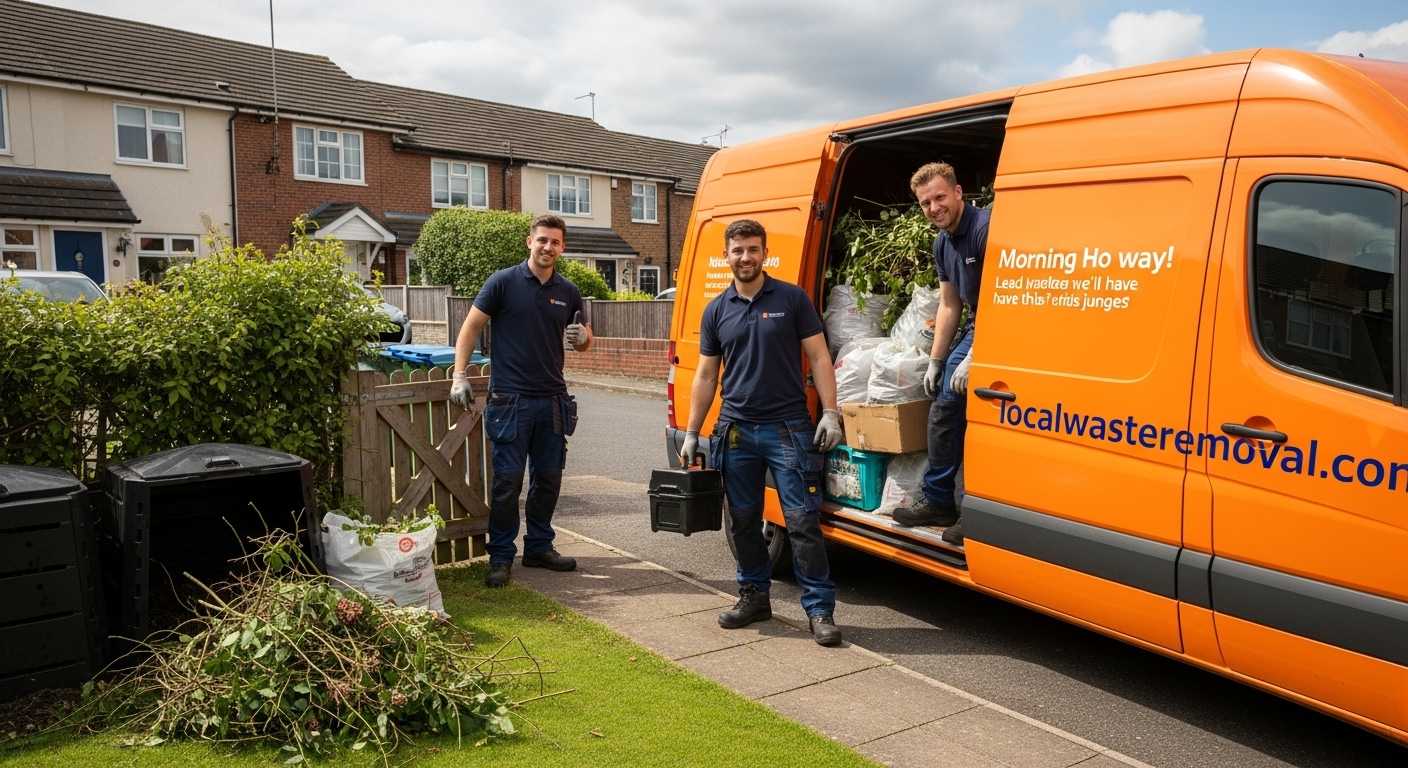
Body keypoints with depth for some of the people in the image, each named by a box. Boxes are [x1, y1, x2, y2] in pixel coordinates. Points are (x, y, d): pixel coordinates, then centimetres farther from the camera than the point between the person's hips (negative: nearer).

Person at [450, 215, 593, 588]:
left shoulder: (568, 292, 9)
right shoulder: (503, 282, -4)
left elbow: (584, 341, 18)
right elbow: (471, 327, -2)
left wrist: (583, 337, -6)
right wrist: (459, 376, -10)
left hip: (552, 399, 5)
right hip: (510, 399, -5)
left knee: (548, 478, 12)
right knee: (508, 480, -2)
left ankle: (539, 547, 27)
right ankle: (500, 557, 10)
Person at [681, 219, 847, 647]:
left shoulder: (792, 299, 0)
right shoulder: (716, 311, 9)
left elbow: (819, 358, -1)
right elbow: (706, 376, 12)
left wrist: (830, 412, -10)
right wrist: (691, 434, 9)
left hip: (789, 427, -3)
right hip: (736, 431, 4)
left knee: (803, 521, -4)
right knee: (743, 520, 11)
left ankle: (820, 610, 4)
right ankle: (754, 596, 27)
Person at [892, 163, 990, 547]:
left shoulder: (986, 228, -21)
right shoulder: (942, 242, 8)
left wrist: (973, 358, -23)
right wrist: (935, 361, 14)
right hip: (975, 329, 9)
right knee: (943, 410, 9)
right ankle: (938, 501, 20)